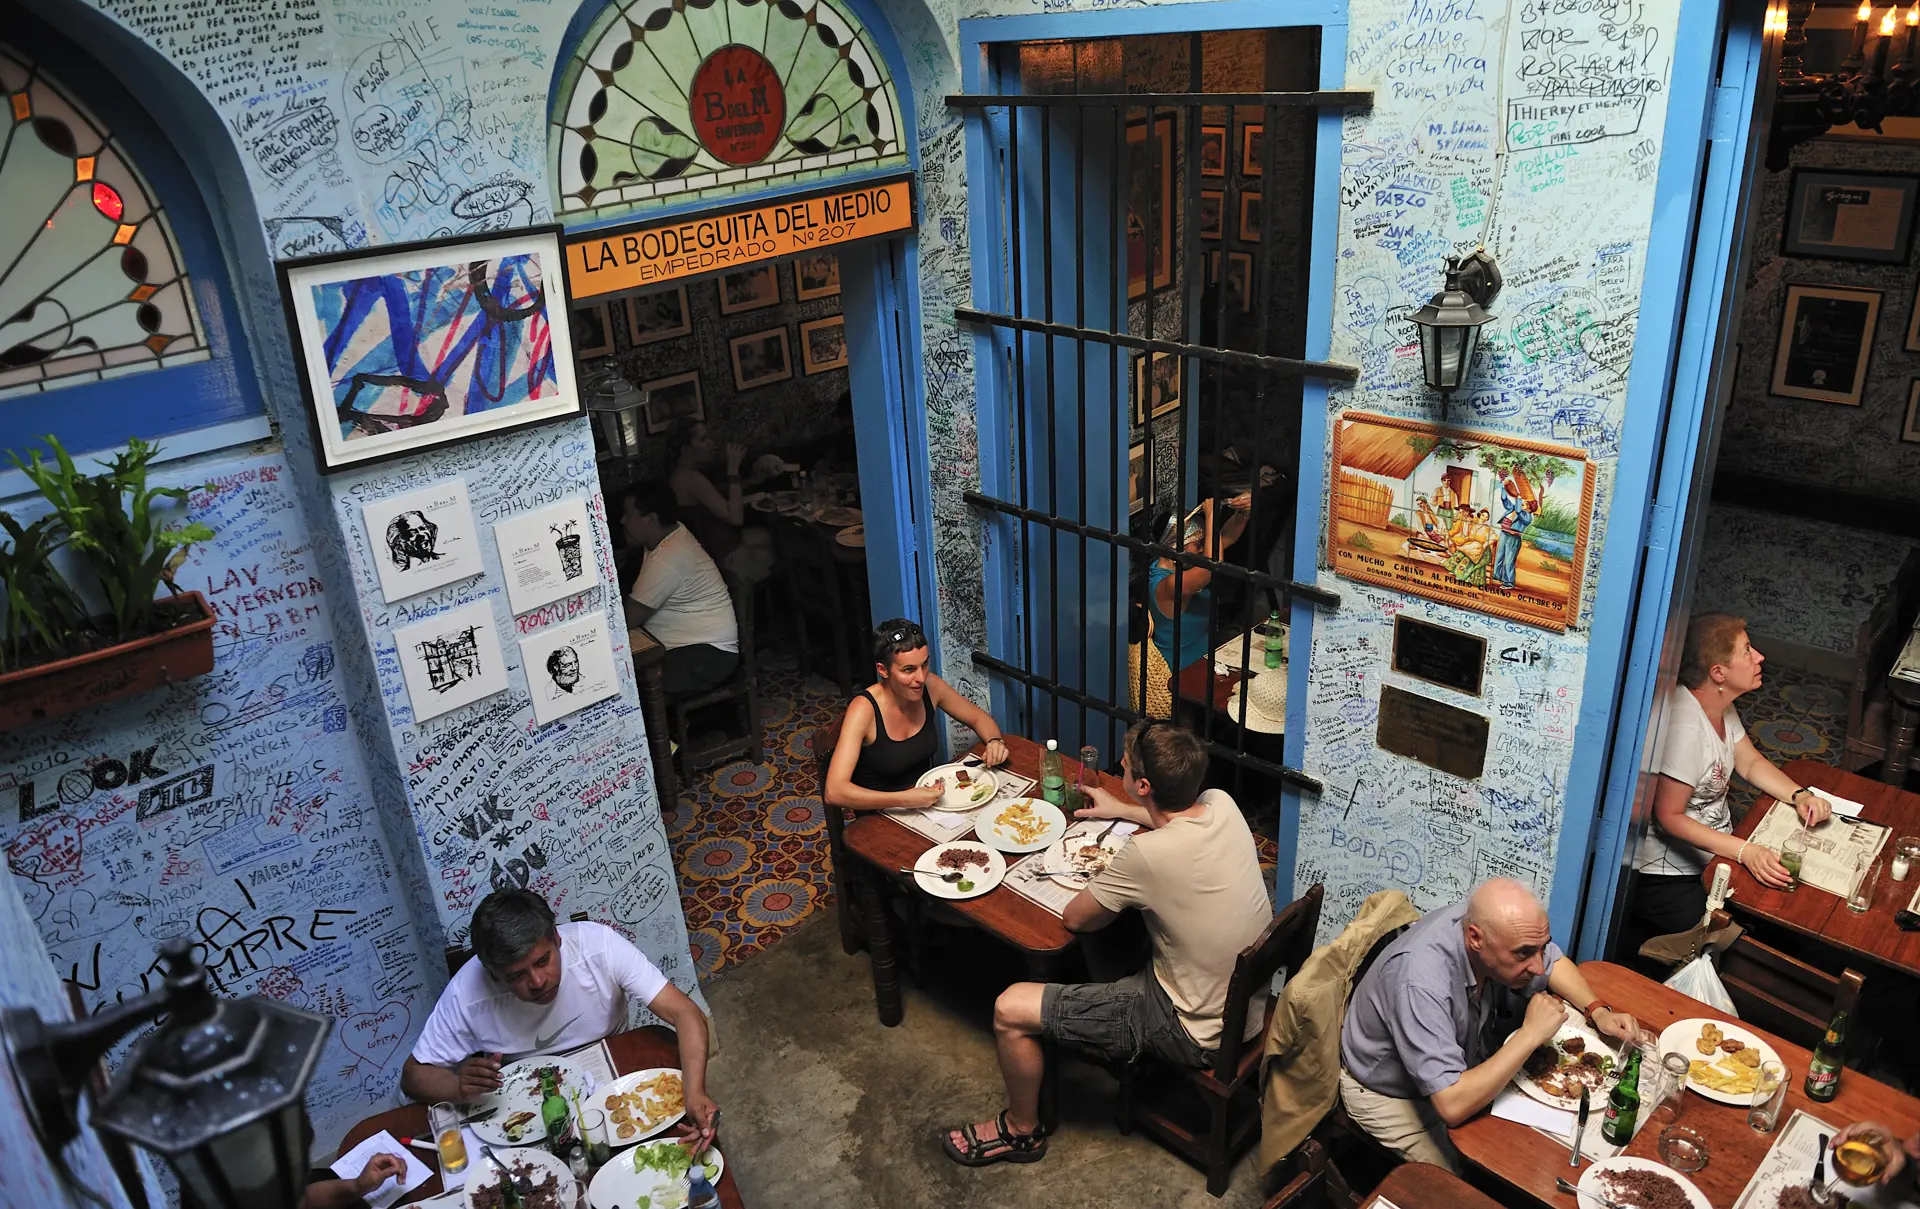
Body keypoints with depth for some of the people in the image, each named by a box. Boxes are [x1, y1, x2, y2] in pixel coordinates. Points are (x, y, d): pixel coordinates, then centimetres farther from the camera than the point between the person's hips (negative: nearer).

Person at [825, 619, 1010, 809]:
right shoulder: (864, 709, -24)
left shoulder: (930, 686, -8)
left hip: (928, 801, 6)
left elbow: (979, 718, 10)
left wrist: (994, 741, -13)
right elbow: (834, 792, -32)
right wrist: (905, 799, -40)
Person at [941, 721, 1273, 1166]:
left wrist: (1102, 877, 3)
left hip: (1198, 1034, -8)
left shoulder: (1146, 855, -33)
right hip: (1250, 1007, 8)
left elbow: (1075, 918, -14)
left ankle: (1021, 1131, 22)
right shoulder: (1222, 804, -11)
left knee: (1010, 1010, -5)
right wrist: (1122, 811, 25)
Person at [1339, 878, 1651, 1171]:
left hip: (1461, 1068, 7)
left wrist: (1598, 1011, -15)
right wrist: (1531, 1034, -37)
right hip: (1390, 1094, -6)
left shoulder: (1494, 923, -20)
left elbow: (1553, 962, 3)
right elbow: (1452, 1106, -44)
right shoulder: (1420, 982, -42)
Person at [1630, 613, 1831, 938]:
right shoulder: (1685, 727, -29)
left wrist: (1800, 795, -3)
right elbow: (1669, 817, -25)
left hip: (1712, 848, 10)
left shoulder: (1721, 705, 2)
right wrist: (1745, 852, -31)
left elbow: (1750, 762, 14)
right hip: (1667, 874, -10)